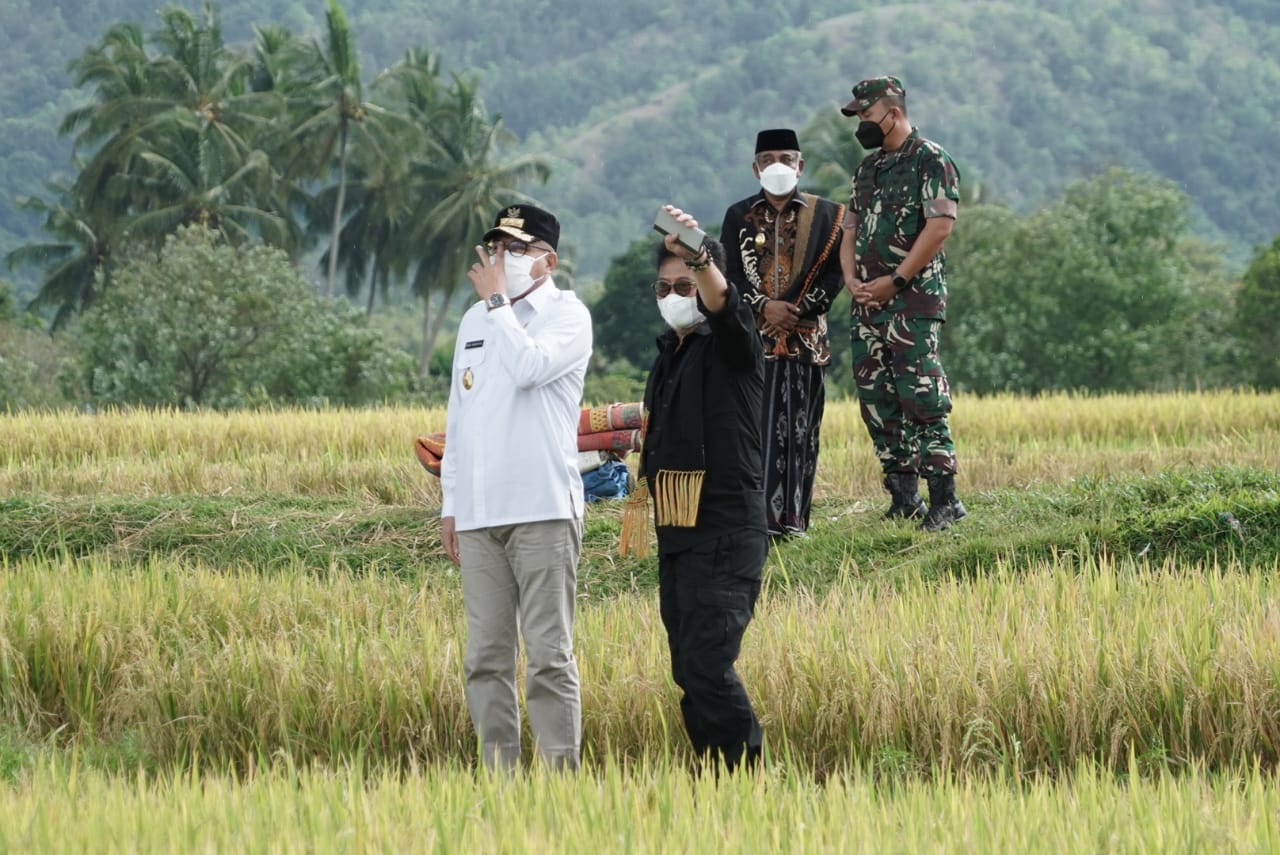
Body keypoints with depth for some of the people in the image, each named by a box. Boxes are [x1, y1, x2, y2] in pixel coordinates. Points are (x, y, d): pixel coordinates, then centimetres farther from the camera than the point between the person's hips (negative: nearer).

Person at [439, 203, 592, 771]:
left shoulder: (567, 315, 1)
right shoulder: (475, 321, 20)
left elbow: (529, 366, -19)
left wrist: (498, 301, -7)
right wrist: (450, 504, 19)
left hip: (543, 510, -6)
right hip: (478, 513, 6)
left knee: (549, 653, -9)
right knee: (486, 655, 4)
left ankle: (561, 773, -9)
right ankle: (498, 775, 7)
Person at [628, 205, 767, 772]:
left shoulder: (728, 344, -5)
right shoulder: (669, 353, 18)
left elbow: (723, 304, -28)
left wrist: (699, 253, -46)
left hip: (726, 534, -9)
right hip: (676, 534, 9)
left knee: (706, 666, -19)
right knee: (690, 674, 8)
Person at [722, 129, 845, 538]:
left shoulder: (824, 215, 7)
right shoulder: (738, 216, 10)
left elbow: (832, 277, 1)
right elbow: (729, 275, 4)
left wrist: (795, 308, -11)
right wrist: (762, 307, -12)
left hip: (805, 336, 0)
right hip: (753, 335, 0)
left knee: (799, 427, -3)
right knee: (755, 424, -7)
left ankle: (792, 516, -1)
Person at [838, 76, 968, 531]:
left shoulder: (930, 160, -6)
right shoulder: (868, 167, 19)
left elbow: (940, 225, -15)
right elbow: (851, 228, 21)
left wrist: (895, 281, -16)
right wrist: (851, 277, 2)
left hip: (913, 300, -8)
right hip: (867, 305, 8)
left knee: (920, 398, -13)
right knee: (876, 401, 6)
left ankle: (944, 497, -12)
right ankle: (903, 498, 10)